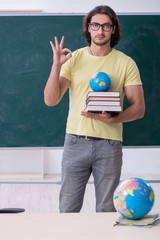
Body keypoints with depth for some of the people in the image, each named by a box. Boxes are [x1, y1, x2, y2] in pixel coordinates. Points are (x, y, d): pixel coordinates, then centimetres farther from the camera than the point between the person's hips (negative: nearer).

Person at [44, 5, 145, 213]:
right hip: (76, 141, 1)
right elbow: (50, 100, -2)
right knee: (68, 209, 5)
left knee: (107, 211, 7)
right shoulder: (73, 59, 4)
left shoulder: (126, 63, 2)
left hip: (109, 144, 0)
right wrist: (56, 66, -15)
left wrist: (112, 119, -17)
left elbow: (139, 109, 1)